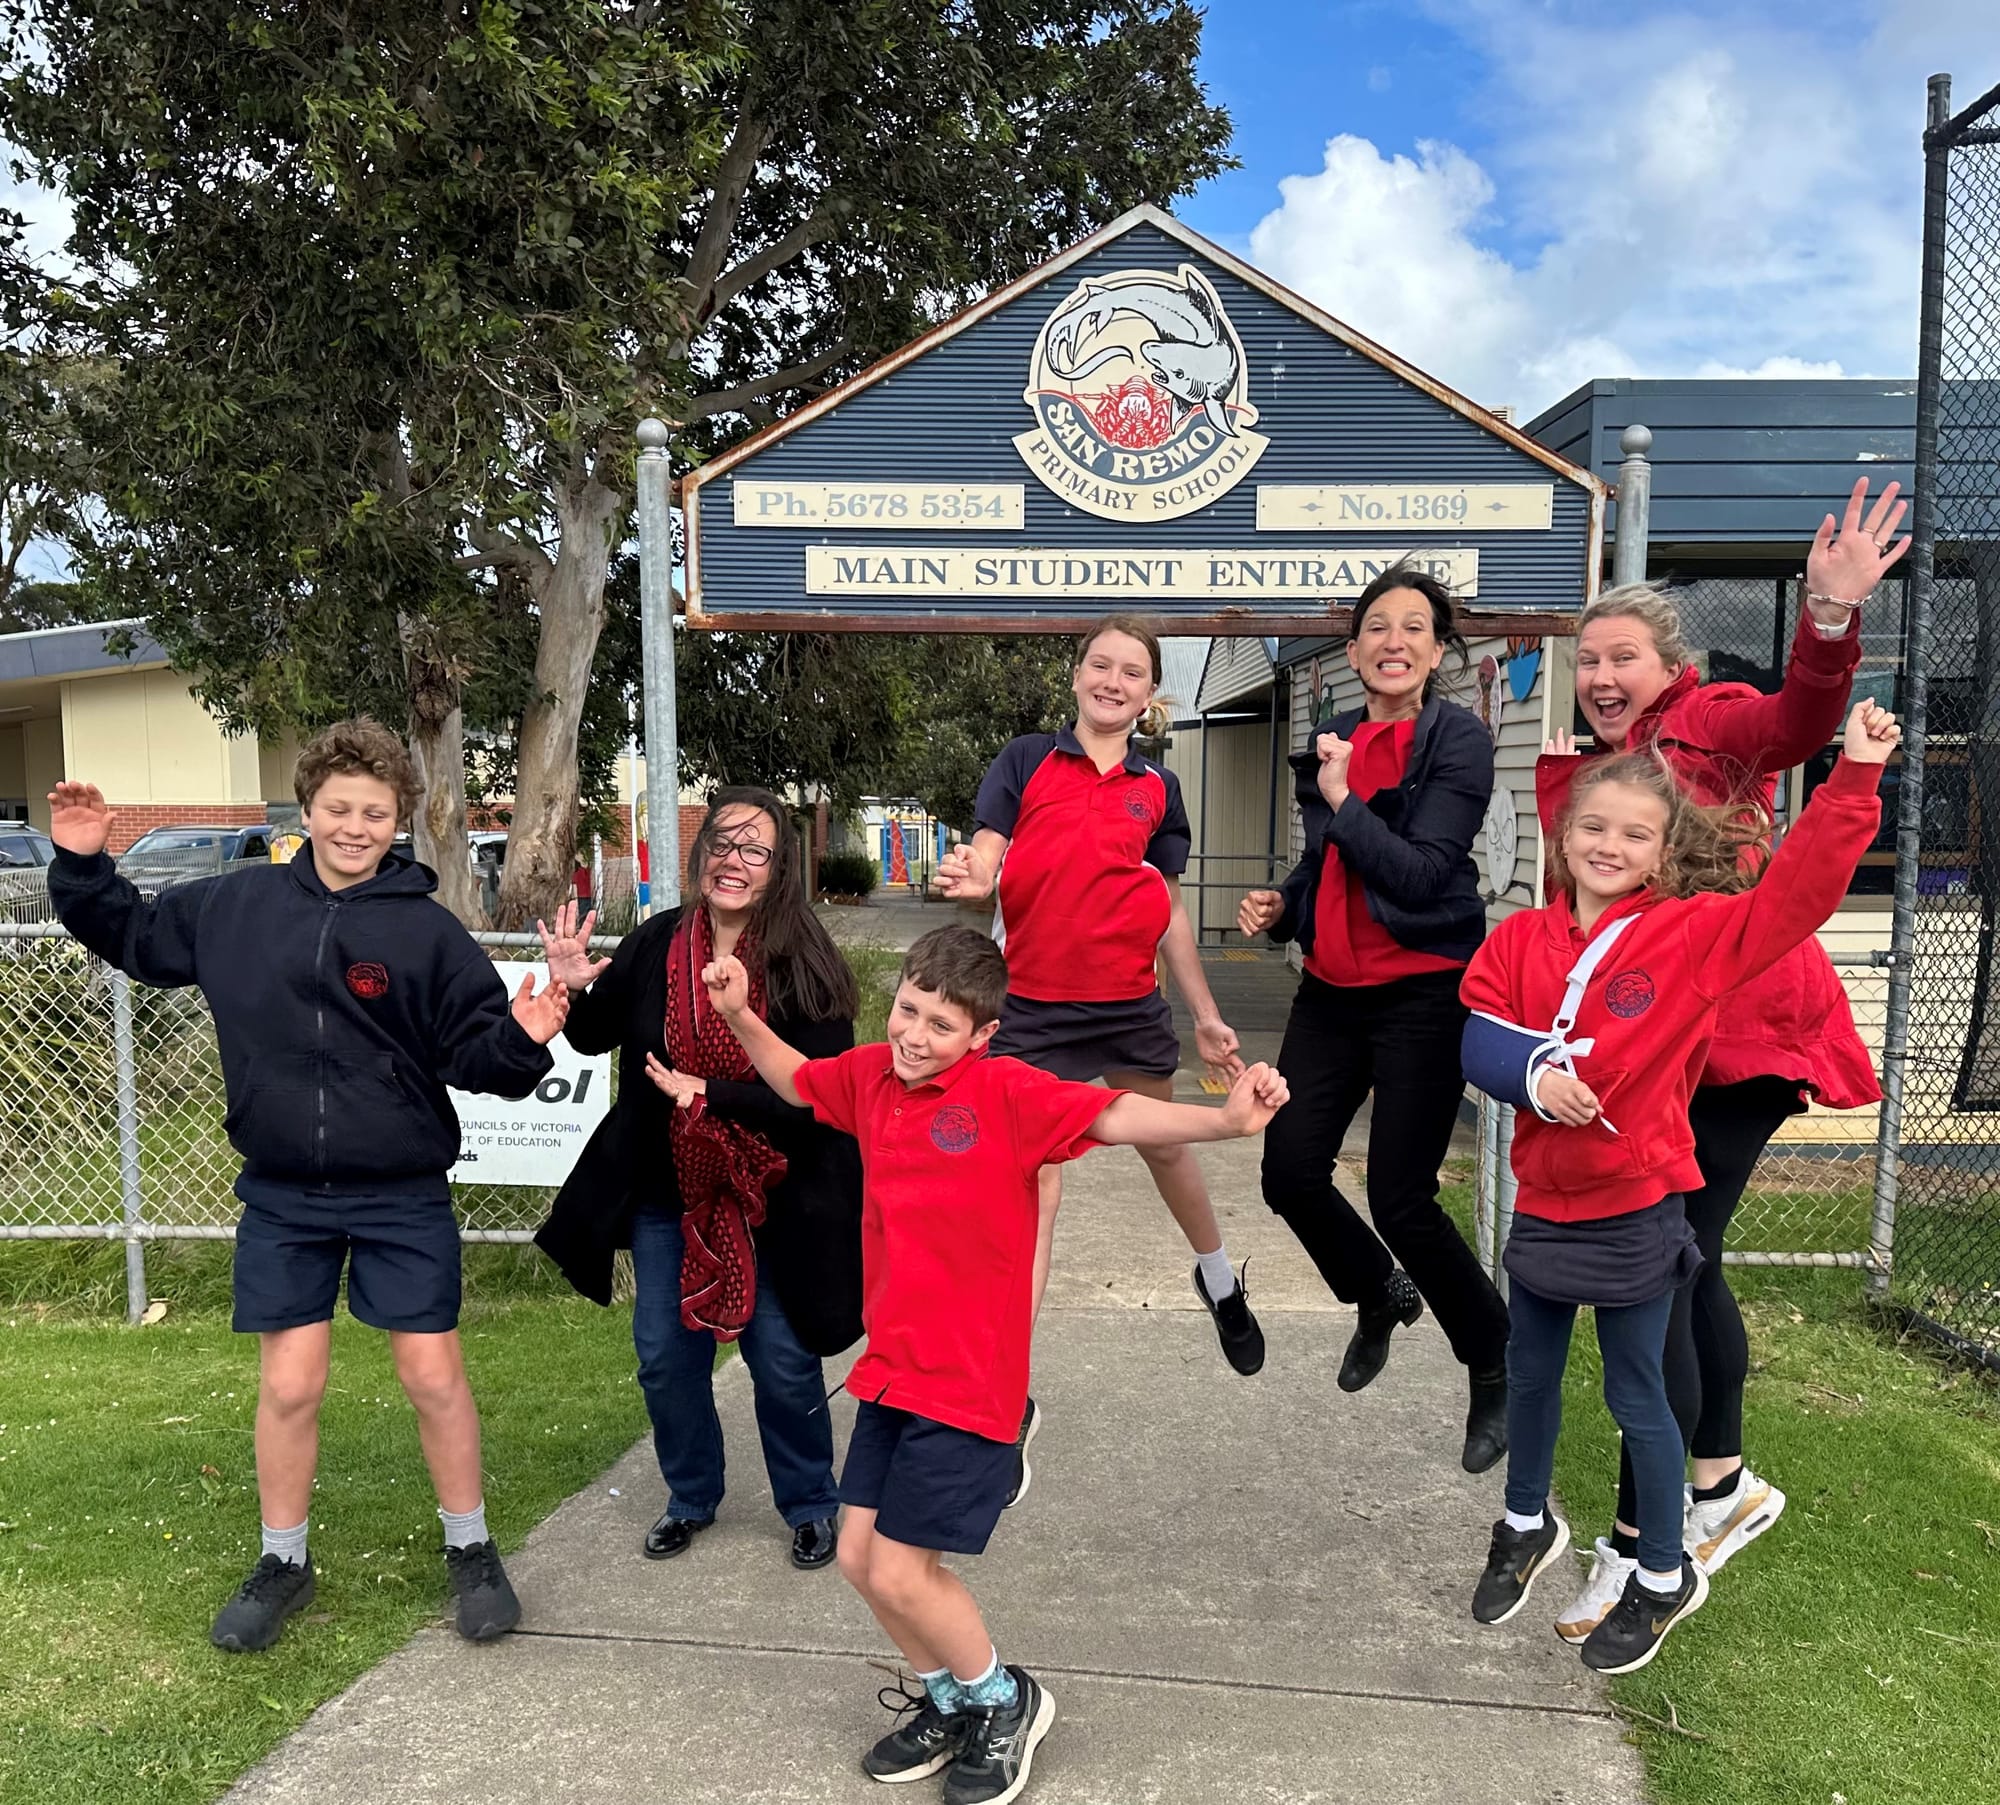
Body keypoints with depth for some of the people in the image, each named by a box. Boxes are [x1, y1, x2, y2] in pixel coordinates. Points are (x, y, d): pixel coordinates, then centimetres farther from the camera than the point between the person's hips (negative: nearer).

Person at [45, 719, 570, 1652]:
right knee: (288, 1385, 9)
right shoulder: (236, 905, 1)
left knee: (434, 1375, 4)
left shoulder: (426, 931, -8)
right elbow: (131, 936, 16)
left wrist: (521, 1041, -28)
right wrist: (81, 867, 2)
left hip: (402, 1197, -2)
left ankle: (471, 1552, 23)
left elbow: (472, 1054, -8)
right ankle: (283, 1563, 30)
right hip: (282, 1198, 2)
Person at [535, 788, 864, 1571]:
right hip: (666, 1192, 4)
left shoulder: (803, 964, -17)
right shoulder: (656, 944, -5)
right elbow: (597, 1038, 10)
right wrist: (576, 990, -11)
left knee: (783, 1363, 8)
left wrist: (709, 1094, -25)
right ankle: (692, 1498, 40)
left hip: (770, 1199, -4)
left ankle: (810, 1507, 33)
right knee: (665, 1358, 15)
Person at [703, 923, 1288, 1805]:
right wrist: (740, 1015, 7)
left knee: (900, 1574, -2)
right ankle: (949, 1705, 39)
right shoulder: (871, 1076, 1)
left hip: (968, 1383, -7)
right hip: (891, 1368, 7)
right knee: (859, 1554, 12)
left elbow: (1116, 1116, -30)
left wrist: (1225, 1118, -46)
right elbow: (795, 1079, 21)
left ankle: (1004, 1702, 28)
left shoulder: (1007, 1093, -17)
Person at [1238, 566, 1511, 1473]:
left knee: (1401, 1199, -7)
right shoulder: (1332, 743, 11)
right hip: (1333, 989, 6)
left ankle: (1497, 1366, 19)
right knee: (1289, 1172, 2)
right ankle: (1381, 1294, 34)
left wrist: (1344, 799, -14)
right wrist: (1279, 905, 3)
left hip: (1422, 991, -6)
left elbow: (1422, 872, -18)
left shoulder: (1458, 739, -8)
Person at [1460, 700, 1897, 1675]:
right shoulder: (1521, 937, -1)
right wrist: (1532, 1073, -25)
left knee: (1636, 1396, 9)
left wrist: (1855, 776, -24)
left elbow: (1799, 890, -18)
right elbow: (1477, 1036, -6)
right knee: (1529, 1375, 20)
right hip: (1543, 1202, 4)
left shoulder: (1696, 933, -9)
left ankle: (1664, 1576, 33)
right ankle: (1527, 1525, 45)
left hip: (1636, 1211, -3)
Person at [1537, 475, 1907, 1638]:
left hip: (1731, 1036, -8)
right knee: (1683, 1265, 18)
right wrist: (1558, 773, 0)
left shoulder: (1710, 720, -2)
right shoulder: (1602, 766, 17)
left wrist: (1832, 619, -40)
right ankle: (1726, 1485, 37)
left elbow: (1802, 723, -26)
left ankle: (1640, 1548, 1)